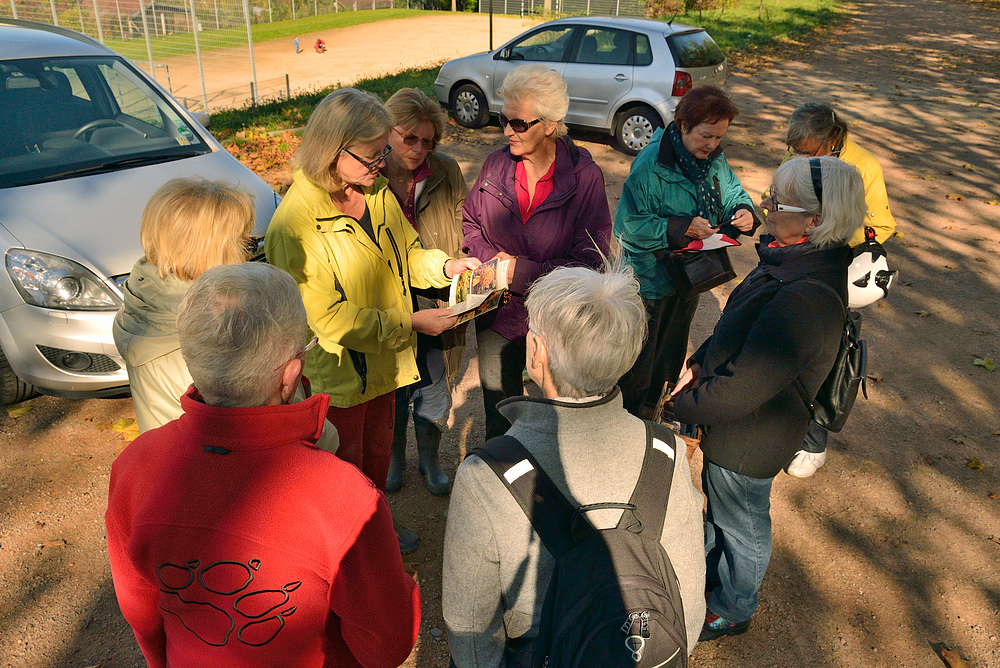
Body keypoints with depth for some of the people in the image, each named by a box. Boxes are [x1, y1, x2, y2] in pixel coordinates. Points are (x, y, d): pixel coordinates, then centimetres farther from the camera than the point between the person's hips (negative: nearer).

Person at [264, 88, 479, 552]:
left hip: (382, 359, 7)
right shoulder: (294, 226, -26)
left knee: (377, 456, 27)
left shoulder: (376, 192, -3)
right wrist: (410, 323, -23)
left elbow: (404, 255, 10)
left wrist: (444, 265, -12)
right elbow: (330, 318, -25)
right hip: (336, 374, -7)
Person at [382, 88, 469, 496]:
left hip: (435, 304, 1)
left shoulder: (447, 172, -8)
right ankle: (394, 458, 44)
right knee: (392, 389, 17)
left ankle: (430, 460, 41)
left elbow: (463, 235, 3)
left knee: (433, 390, 15)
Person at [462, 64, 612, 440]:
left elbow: (589, 261, -17)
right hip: (497, 315, 3)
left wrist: (520, 271, -21)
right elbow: (469, 223, 10)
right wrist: (492, 258, -10)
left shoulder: (584, 177, -15)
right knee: (498, 417, 21)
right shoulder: (497, 164, -4)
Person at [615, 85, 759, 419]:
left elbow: (732, 191, 11)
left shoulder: (714, 158, -2)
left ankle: (658, 406, 47)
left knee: (673, 350, 24)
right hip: (652, 277, -7)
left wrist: (743, 211, -13)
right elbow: (629, 224, -26)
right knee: (640, 355, 9)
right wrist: (681, 228, -34)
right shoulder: (650, 164, -25)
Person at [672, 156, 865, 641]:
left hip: (748, 441, -9)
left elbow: (742, 388, -32)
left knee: (741, 524, 18)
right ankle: (706, 571, 58)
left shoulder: (806, 301, -37)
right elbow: (735, 325, 9)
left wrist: (684, 406, -18)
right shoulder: (798, 258, -5)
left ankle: (732, 610, 46)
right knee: (715, 503, 30)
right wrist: (699, 364, -1)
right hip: (731, 424, 9)